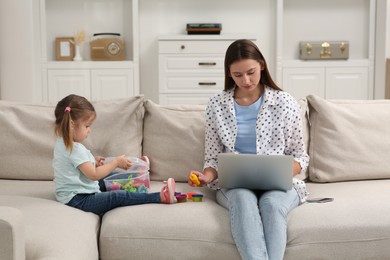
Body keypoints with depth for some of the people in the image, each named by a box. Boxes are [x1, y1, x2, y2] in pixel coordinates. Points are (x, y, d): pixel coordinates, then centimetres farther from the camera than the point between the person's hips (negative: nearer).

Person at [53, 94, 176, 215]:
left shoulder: (62, 143, 11)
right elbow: (94, 175, -22)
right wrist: (116, 162, -12)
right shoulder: (75, 148, -21)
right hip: (78, 201, -11)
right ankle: (161, 197, -23)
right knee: (120, 196, -17)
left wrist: (93, 161, 11)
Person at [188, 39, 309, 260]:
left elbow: (300, 156, 7)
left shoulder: (285, 103, 2)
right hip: (234, 184, 0)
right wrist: (206, 176, -12)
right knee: (244, 199, -36)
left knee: (271, 203, -36)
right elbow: (213, 158, 10)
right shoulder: (216, 106, 5)